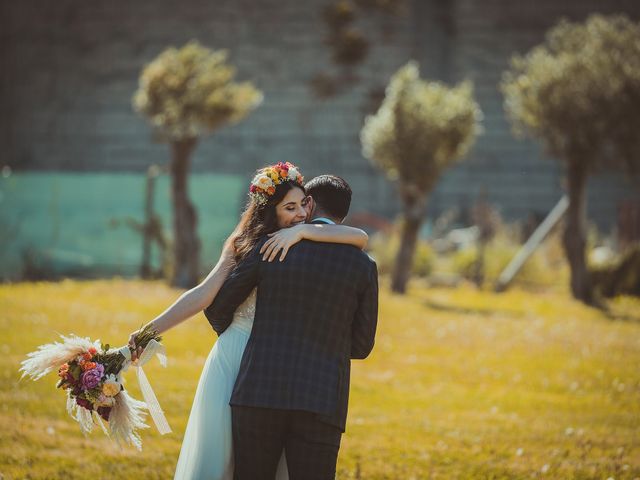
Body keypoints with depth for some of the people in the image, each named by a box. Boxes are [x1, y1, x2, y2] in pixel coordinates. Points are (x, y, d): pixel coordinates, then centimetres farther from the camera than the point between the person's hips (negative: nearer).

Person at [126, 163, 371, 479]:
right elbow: (204, 294, 0)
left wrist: (302, 231, -21)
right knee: (217, 453, -1)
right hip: (234, 356, 0)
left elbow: (360, 238, -16)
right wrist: (151, 330, -9)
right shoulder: (245, 245, 6)